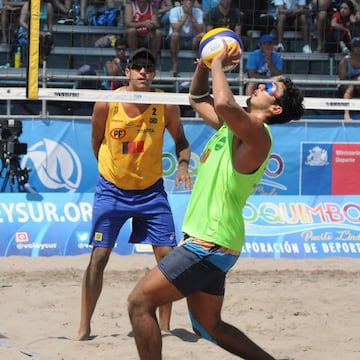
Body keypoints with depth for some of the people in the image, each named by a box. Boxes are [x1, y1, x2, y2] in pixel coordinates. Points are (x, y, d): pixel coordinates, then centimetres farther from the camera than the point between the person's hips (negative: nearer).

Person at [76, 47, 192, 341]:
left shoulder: (167, 106, -10)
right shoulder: (106, 104, -12)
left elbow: (180, 140, 5)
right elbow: (97, 141, 4)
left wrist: (183, 166, -12)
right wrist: (111, 168, 7)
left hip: (152, 190, 1)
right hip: (111, 190, -1)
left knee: (168, 255, -4)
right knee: (99, 256, -3)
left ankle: (164, 325, 10)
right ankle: (84, 327, 6)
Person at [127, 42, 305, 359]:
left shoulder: (257, 135, -16)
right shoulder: (230, 126, 12)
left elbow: (224, 103, -36)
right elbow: (198, 98, 28)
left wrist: (218, 64, -19)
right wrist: (204, 66, 8)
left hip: (209, 245, -10)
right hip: (207, 241, 10)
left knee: (140, 301, -11)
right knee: (209, 326, 18)